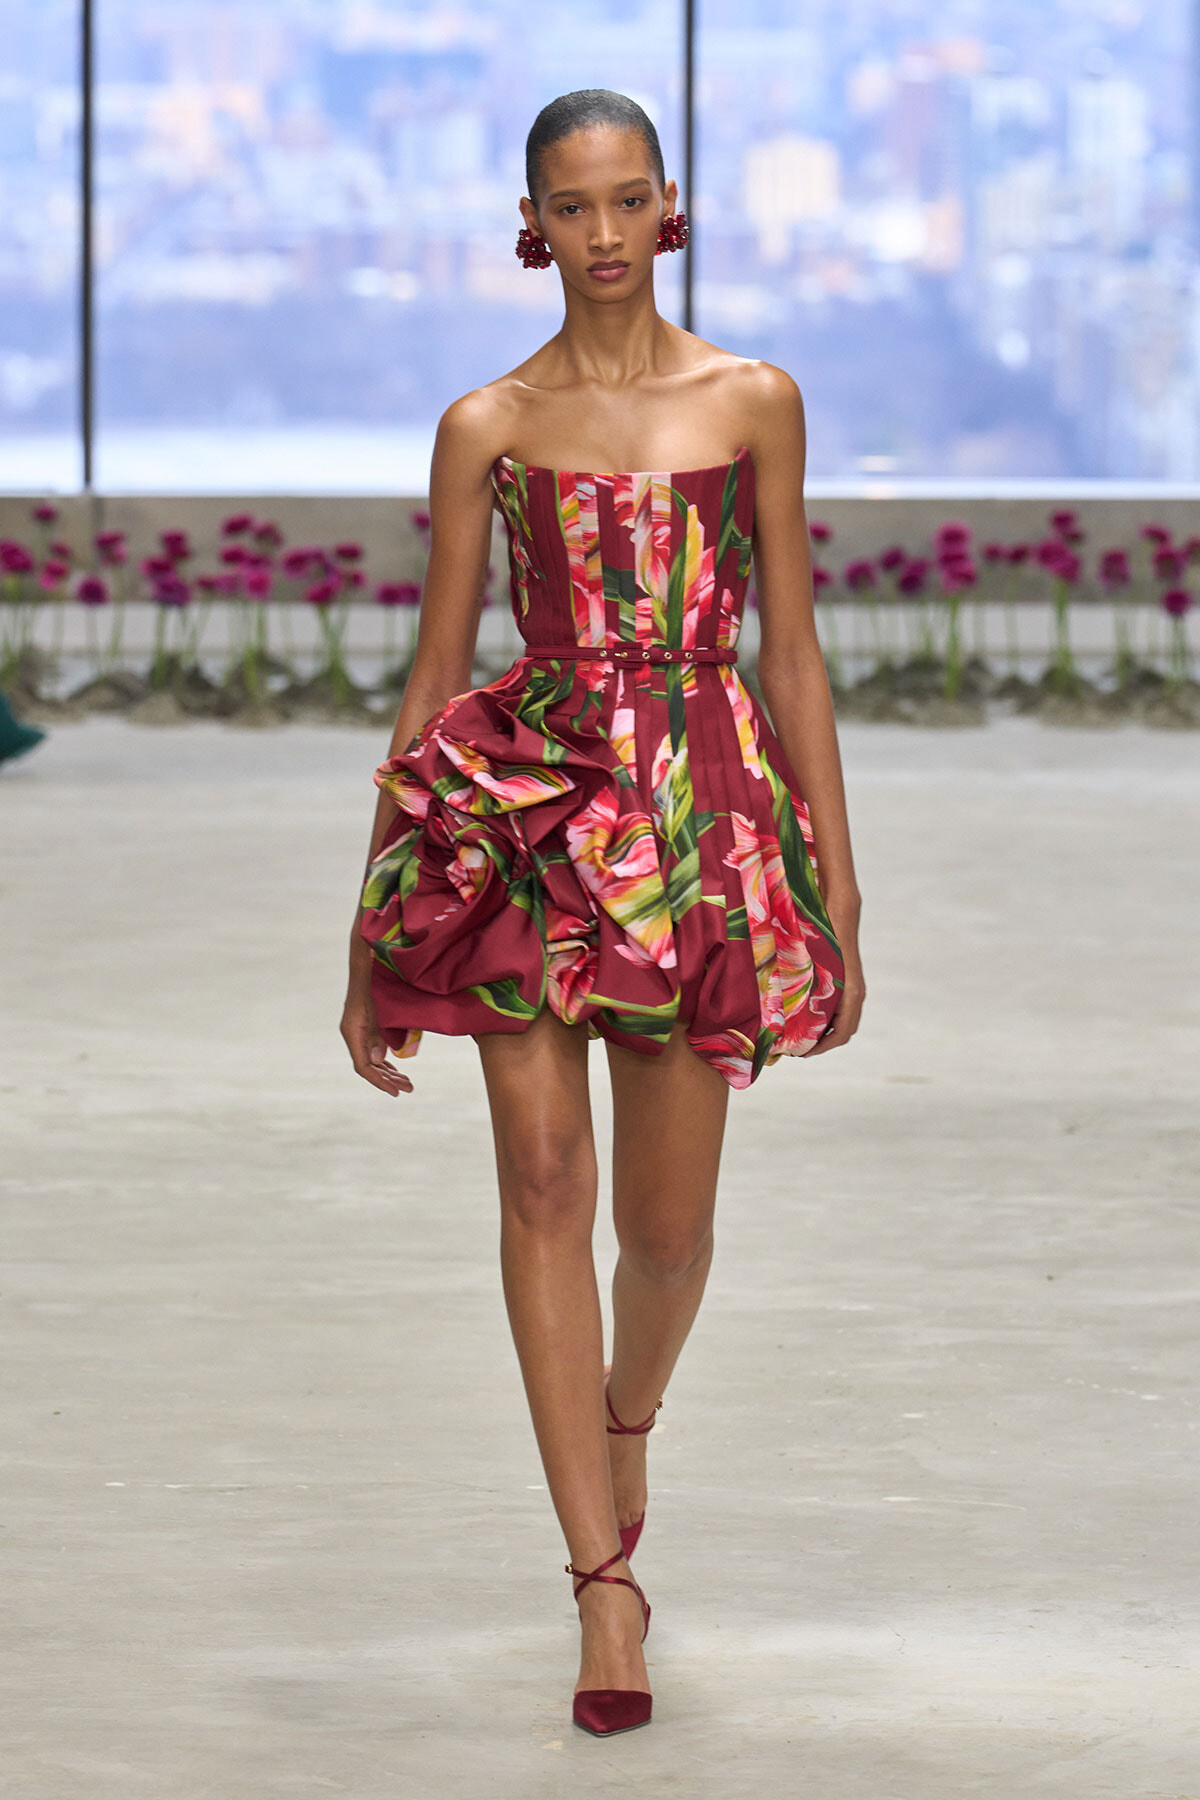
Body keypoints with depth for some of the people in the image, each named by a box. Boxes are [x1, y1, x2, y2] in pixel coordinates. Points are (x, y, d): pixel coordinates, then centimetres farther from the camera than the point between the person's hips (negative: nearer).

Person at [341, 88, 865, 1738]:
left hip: (706, 811, 1)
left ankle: (626, 1419, 40)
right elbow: (435, 677, 8)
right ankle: (606, 1586, -9)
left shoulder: (752, 402, 7)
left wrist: (839, 891, 5)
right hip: (530, 806, -1)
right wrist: (370, 938, 7)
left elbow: (791, 652, 9)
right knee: (545, 1177, -12)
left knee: (668, 1218, 5)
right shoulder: (488, 427, 5)